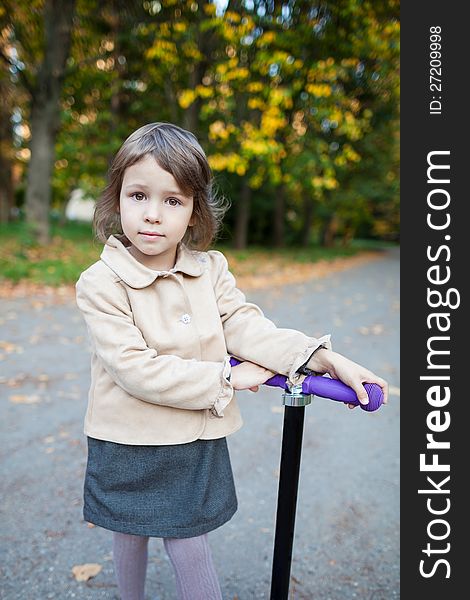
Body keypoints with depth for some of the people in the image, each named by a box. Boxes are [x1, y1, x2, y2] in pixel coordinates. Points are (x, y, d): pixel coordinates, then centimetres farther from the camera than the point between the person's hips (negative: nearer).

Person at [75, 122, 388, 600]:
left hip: (196, 441, 1)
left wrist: (324, 358, -23)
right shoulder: (101, 283, -18)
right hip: (127, 442, -1)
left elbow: (247, 328, -10)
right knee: (130, 537, 22)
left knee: (188, 546, 12)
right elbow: (136, 369, -24)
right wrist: (227, 378, -22)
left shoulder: (211, 270, -4)